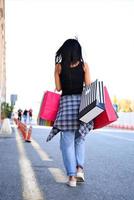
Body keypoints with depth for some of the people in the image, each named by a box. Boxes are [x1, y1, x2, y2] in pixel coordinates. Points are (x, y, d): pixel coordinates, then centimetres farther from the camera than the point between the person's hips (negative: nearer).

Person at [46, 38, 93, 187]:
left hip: (66, 101, -1)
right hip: (81, 102, 1)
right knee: (80, 138, 18)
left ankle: (71, 176, 1)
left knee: (67, 141, 4)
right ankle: (79, 168, 2)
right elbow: (89, 86, 0)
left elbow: (58, 87, 4)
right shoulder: (84, 65, 3)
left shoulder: (59, 66, 3)